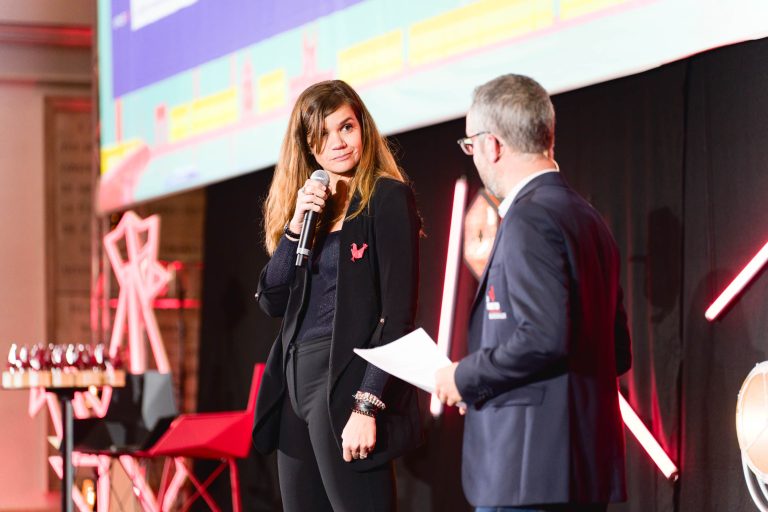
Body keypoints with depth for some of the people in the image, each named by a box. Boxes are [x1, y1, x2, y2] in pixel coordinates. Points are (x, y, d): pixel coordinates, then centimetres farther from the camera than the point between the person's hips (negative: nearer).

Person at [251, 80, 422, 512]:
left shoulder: (388, 197, -6)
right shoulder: (308, 204, 14)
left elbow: (398, 314, -12)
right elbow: (272, 301, 8)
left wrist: (368, 406, -19)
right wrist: (295, 226, -6)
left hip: (346, 382, -7)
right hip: (295, 380, 7)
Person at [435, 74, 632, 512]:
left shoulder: (530, 218, -12)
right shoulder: (588, 218, 16)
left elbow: (544, 337, -23)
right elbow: (618, 352, 18)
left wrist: (465, 378, -8)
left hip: (531, 467, -9)